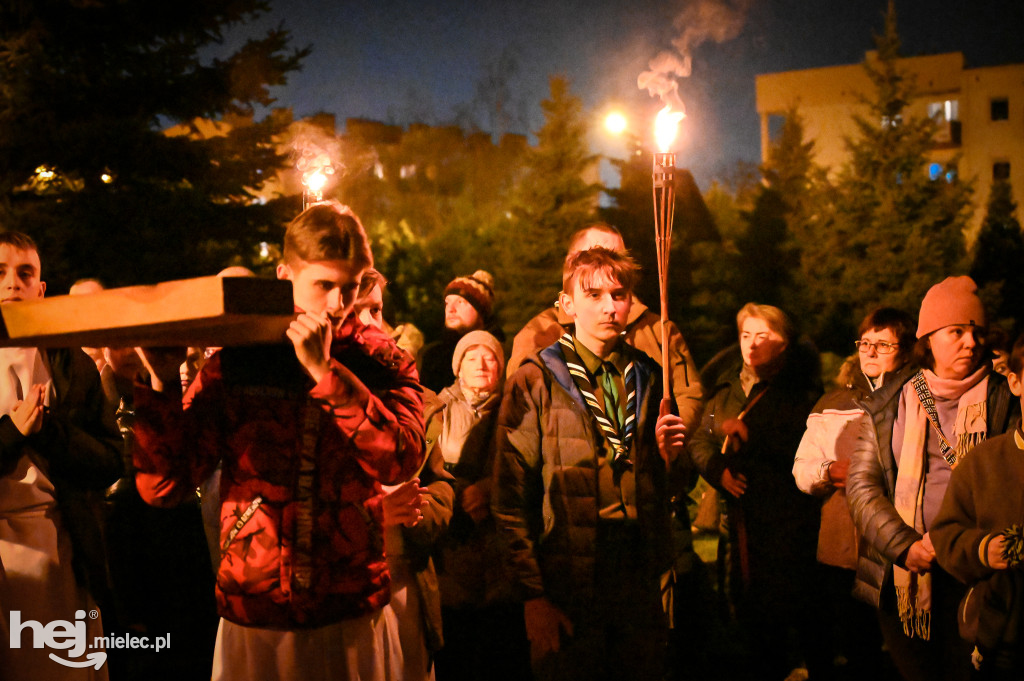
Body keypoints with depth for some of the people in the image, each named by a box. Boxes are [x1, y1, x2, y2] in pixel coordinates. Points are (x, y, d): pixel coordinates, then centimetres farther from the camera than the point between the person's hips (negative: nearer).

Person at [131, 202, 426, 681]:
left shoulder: (380, 360, 1)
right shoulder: (235, 363, 1)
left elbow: (401, 461, -17)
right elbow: (165, 485, -2)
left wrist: (326, 371, -22)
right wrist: (162, 386, -15)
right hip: (252, 613, 0)